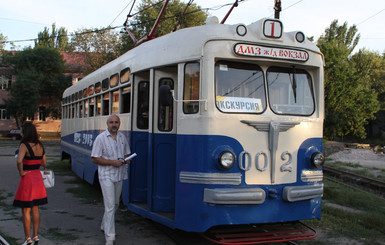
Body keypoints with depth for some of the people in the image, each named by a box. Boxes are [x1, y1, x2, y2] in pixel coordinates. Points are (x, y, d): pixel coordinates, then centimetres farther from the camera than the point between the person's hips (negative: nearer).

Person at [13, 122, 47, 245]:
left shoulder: (24, 145, -16)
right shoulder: (40, 145, 4)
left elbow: (19, 161, -33)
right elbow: (44, 163, 11)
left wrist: (21, 172, -18)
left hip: (27, 179, -6)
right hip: (38, 178, 7)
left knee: (25, 210, 6)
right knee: (35, 208, 15)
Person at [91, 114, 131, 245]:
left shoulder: (122, 137, 8)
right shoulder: (100, 138, -10)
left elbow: (126, 153, 19)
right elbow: (95, 158, -11)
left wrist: (125, 160, -5)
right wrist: (112, 162, -20)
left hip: (119, 175, 6)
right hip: (106, 175, -6)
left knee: (115, 203, 17)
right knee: (110, 206, -10)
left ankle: (105, 226, 39)